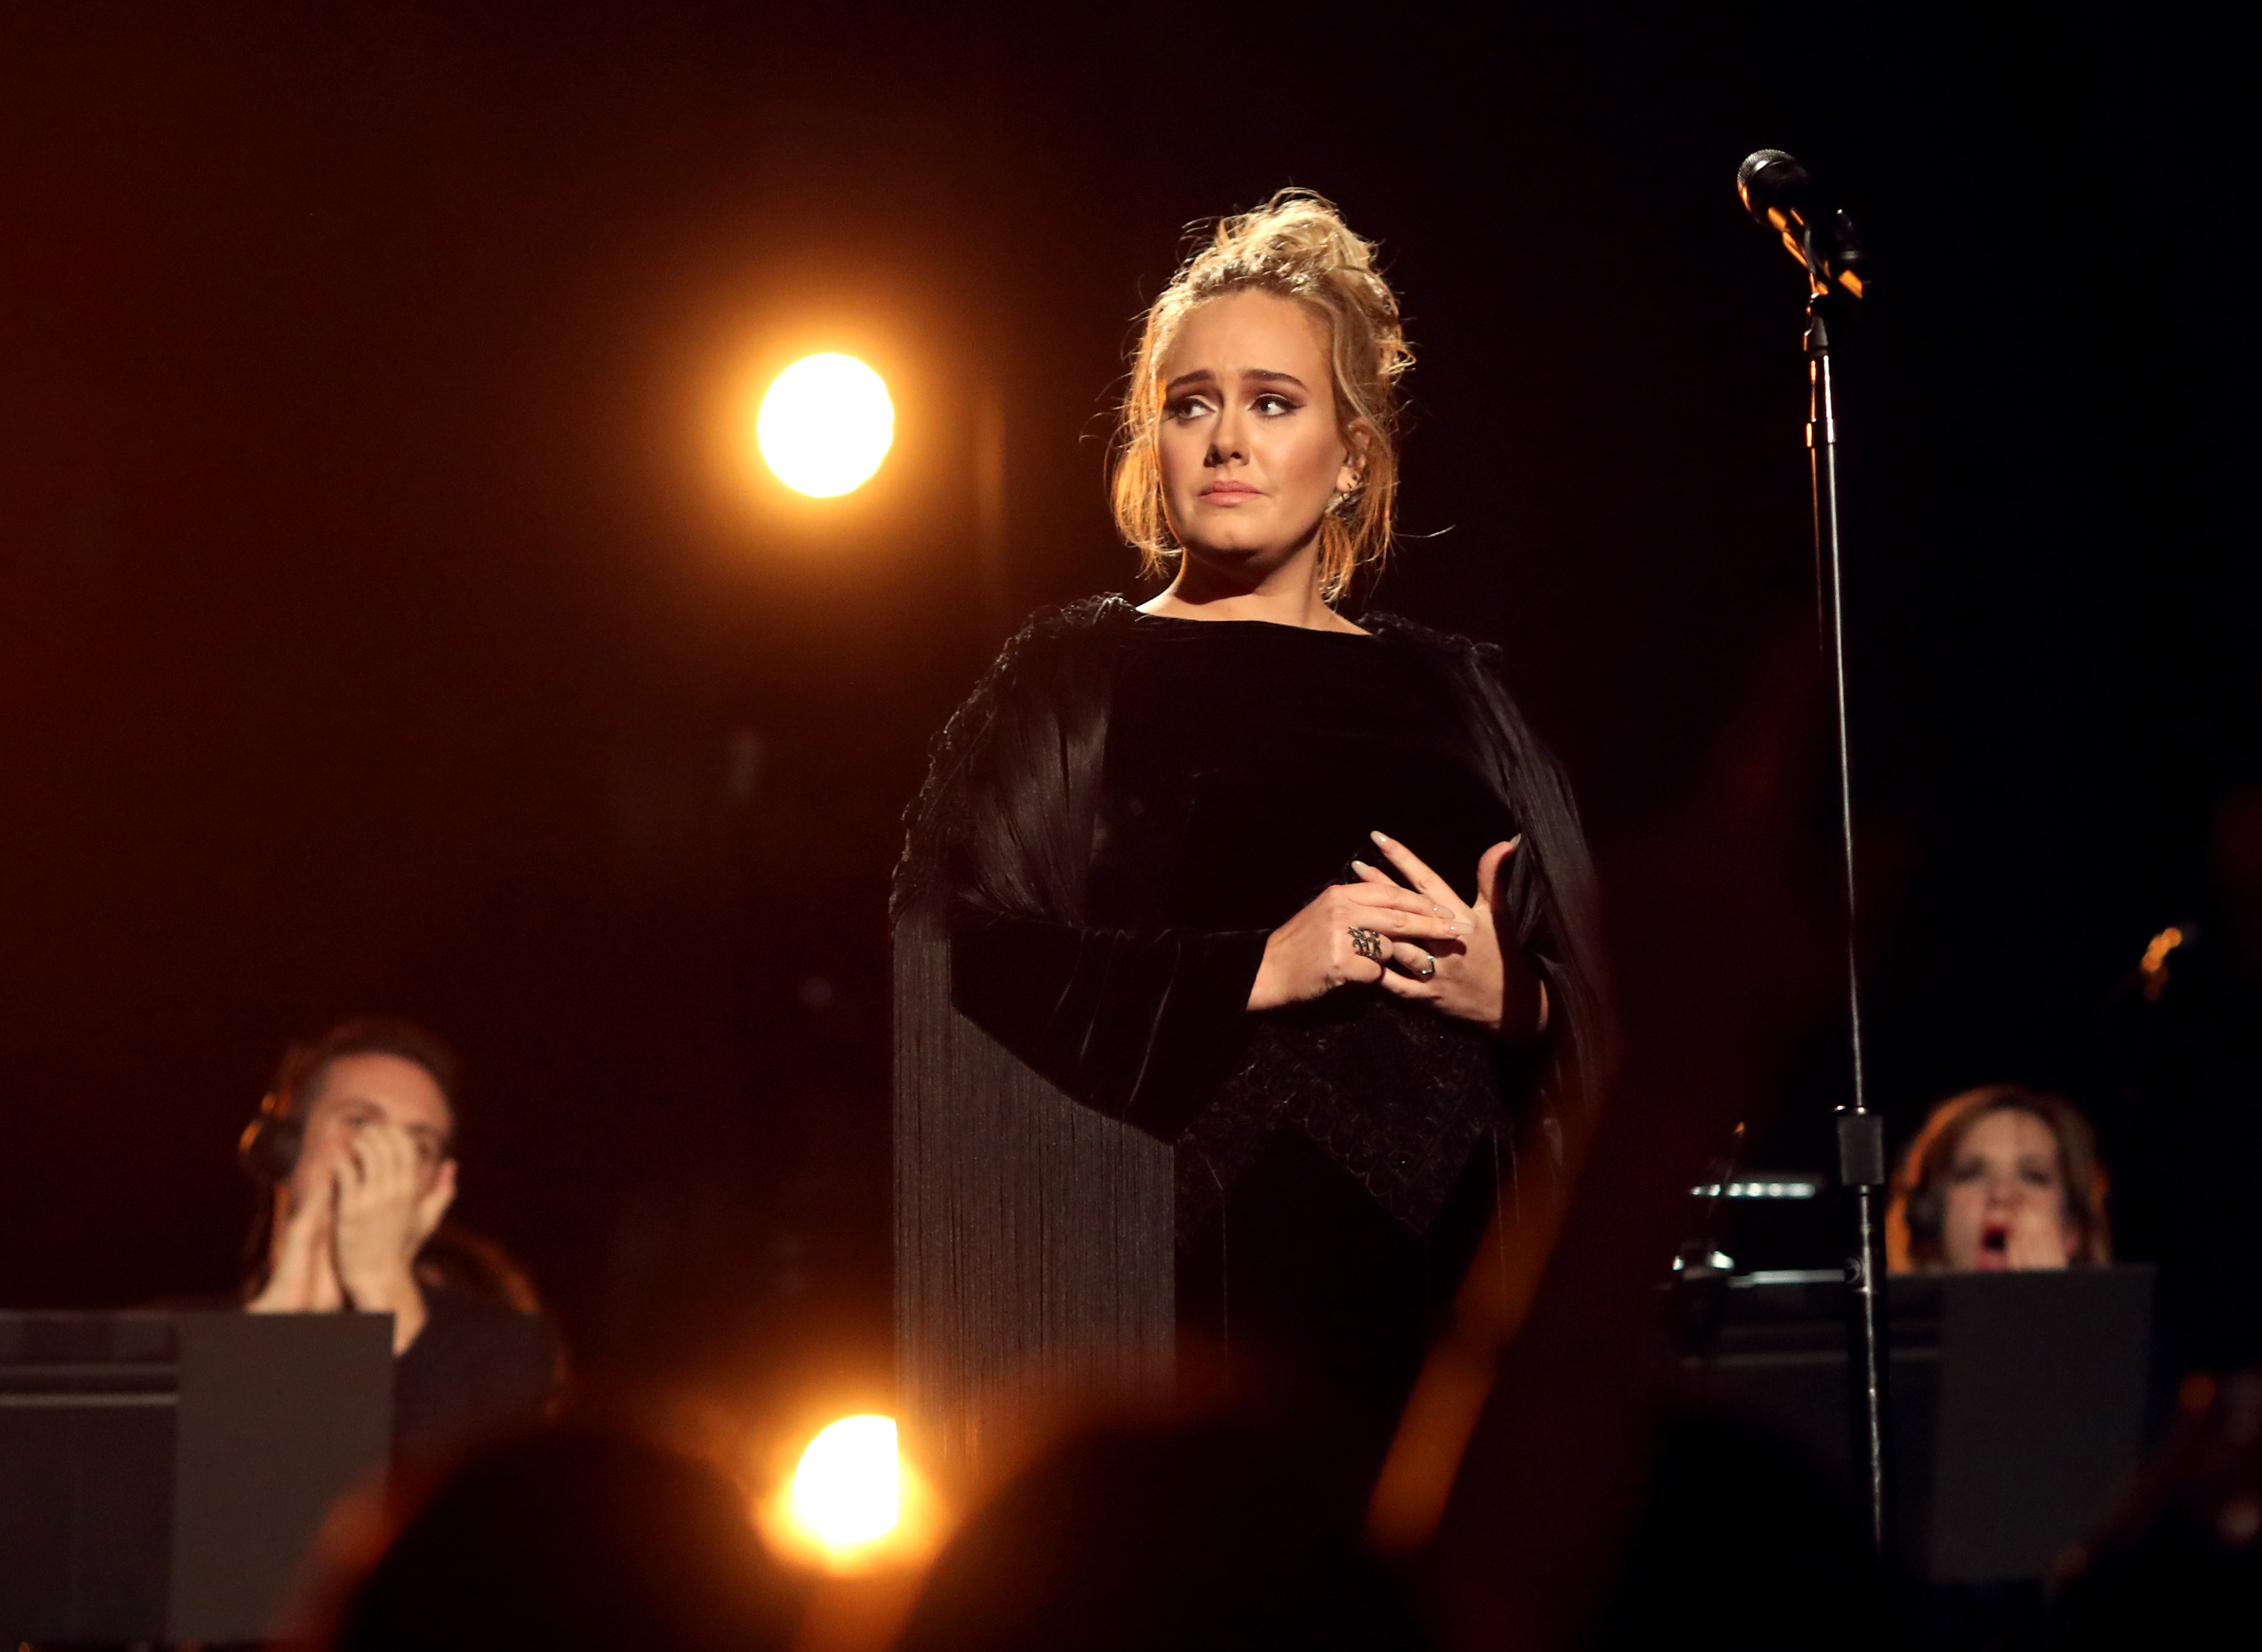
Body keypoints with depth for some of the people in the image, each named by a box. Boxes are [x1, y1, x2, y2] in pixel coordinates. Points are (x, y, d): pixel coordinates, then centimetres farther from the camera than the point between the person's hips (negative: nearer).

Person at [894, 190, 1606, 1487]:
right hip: (1188, 1276, -3)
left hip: (1440, 1270, 3)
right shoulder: (1075, 683, 7)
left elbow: (1590, 1013, 16)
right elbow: (966, 976, -6)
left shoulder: (1451, 695, 17)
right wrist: (1259, 969, -13)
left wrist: (1509, 996, -6)